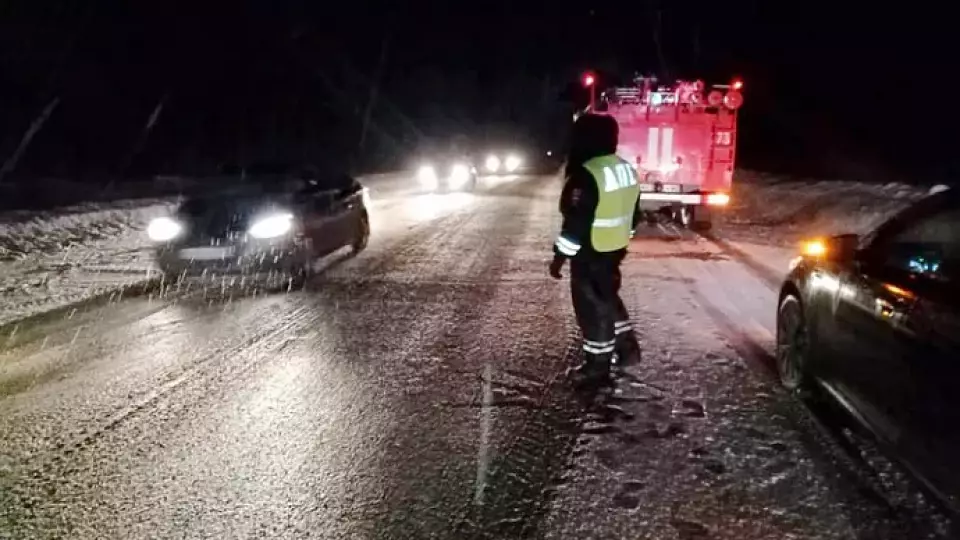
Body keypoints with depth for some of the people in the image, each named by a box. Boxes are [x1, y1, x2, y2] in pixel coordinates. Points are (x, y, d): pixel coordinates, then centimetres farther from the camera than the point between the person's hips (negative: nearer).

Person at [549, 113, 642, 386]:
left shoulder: (586, 174, -23)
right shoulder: (627, 169, 5)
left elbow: (576, 222, -23)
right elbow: (632, 214, 13)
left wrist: (560, 256, -16)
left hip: (591, 253, -9)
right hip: (615, 249, 9)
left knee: (592, 306, 3)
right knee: (608, 296, 25)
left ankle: (598, 366, 13)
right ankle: (627, 347, 31)